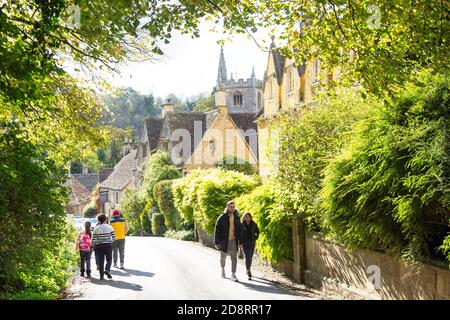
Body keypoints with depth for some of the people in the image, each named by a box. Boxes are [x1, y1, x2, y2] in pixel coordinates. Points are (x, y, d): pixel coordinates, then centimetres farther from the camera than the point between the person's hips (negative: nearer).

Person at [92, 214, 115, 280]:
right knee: (109, 259, 7)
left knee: (101, 260, 7)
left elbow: (93, 239, -1)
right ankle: (107, 270, -17)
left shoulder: (96, 229, 1)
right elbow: (114, 237, 3)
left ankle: (101, 275, 5)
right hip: (108, 245, -1)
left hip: (99, 246, 1)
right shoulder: (109, 227, 0)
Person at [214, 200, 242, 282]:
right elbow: (217, 230, -8)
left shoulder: (236, 217, 3)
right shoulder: (222, 217, -8)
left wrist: (240, 241, 5)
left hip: (234, 241, 2)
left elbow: (239, 230, 9)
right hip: (224, 241, -2)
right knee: (223, 257, 15)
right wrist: (217, 242, -11)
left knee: (234, 258, -6)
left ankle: (233, 275, -4)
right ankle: (223, 269, 41)